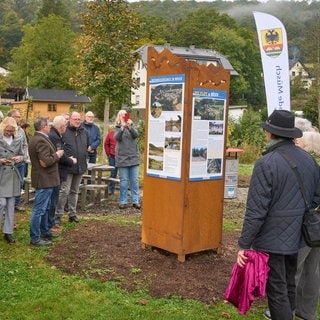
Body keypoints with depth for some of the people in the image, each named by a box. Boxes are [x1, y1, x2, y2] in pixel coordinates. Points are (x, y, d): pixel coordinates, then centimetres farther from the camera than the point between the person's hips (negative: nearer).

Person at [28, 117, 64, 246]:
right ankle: (35, 238, 3)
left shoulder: (36, 138, 12)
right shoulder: (41, 141, -22)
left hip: (44, 178, 11)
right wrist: (57, 155, -13)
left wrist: (55, 154, 9)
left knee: (45, 208, 21)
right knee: (39, 209, -4)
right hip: (44, 179, -11)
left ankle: (44, 232, 34)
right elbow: (45, 162, -27)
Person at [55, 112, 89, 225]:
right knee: (64, 191, -7)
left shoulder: (84, 132, 9)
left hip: (80, 166, 6)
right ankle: (58, 215, 1)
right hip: (67, 167, -6)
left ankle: (72, 213, 24)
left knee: (75, 191, 15)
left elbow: (87, 145, 24)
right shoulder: (64, 131, -10)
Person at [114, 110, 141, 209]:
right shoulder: (117, 127, 3)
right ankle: (123, 201, 10)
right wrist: (122, 127, -31)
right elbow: (117, 137, -16)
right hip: (122, 157, -1)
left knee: (134, 180, 4)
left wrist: (130, 126, -29)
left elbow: (136, 135, -11)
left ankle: (135, 201, 10)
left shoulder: (132, 125, 7)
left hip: (134, 157, 2)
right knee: (123, 181, 2)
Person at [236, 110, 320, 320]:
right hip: (296, 238, 7)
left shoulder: (267, 163, -19)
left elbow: (256, 210, -20)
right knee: (289, 285, 22)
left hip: (271, 240, -7)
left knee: (277, 291, 4)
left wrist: (244, 244, -13)